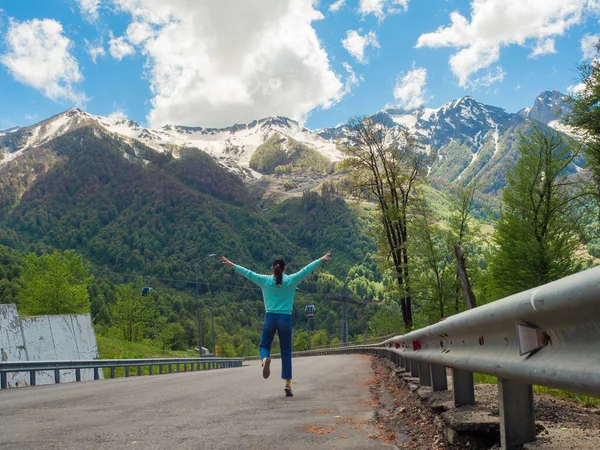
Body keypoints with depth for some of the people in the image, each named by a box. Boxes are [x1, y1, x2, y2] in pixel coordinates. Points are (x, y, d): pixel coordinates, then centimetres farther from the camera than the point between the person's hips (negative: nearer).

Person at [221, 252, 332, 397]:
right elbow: (306, 270, 7)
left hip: (270, 318, 0)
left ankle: (265, 359, -21)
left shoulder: (265, 280, 2)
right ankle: (288, 383, 2)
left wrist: (232, 265, 21)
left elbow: (248, 273, 10)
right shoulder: (291, 280, 0)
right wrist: (321, 260, 16)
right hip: (285, 319, 0)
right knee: (286, 352, 6)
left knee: (264, 345, 15)